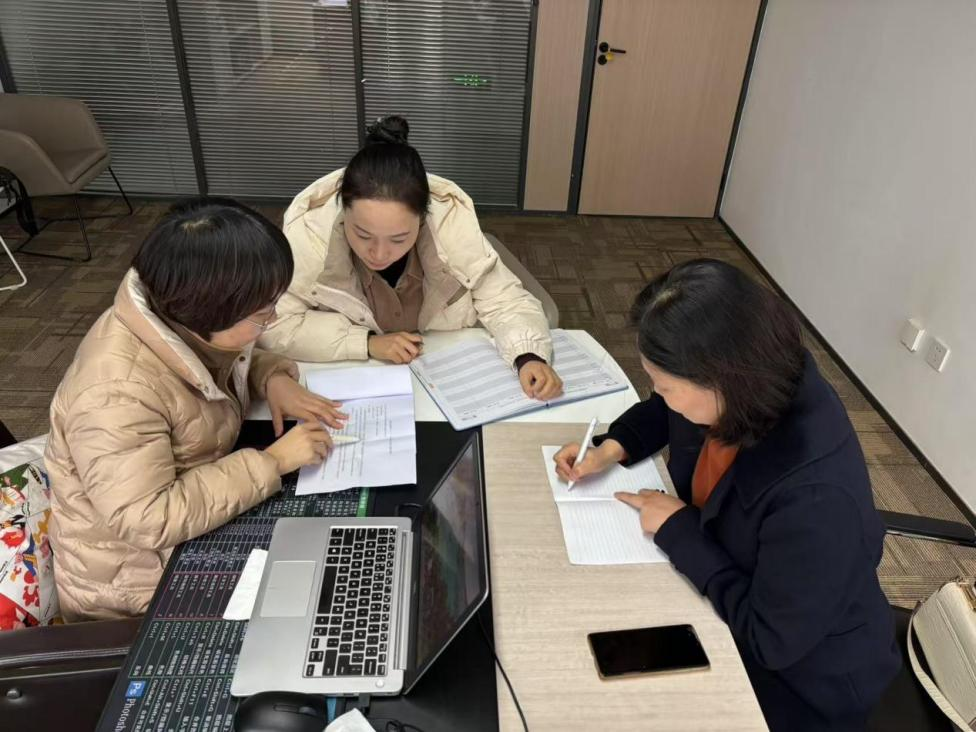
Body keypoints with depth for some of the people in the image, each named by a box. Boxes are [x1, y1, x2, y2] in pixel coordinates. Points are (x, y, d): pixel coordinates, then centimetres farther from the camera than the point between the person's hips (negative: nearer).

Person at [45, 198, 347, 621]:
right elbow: (149, 520, -35)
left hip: (196, 526, 7)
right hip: (137, 574, -7)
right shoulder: (117, 393, -34)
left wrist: (273, 379, -13)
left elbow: (236, 362, 10)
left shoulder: (183, 324, -12)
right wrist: (272, 461, -31)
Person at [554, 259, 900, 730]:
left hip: (798, 676, -6)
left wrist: (677, 528, -24)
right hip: (732, 590, 6)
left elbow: (770, 641, -28)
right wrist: (611, 448, -11)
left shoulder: (814, 497, -41)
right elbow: (664, 411, 5)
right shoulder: (752, 387, -19)